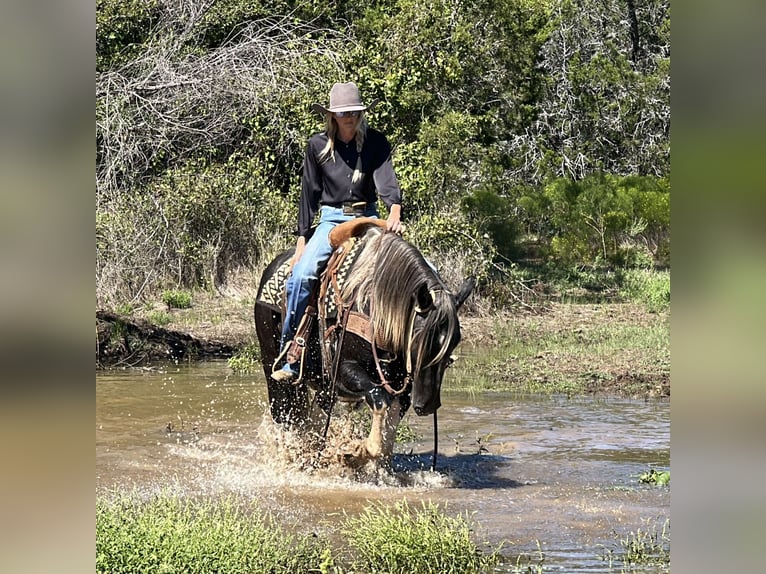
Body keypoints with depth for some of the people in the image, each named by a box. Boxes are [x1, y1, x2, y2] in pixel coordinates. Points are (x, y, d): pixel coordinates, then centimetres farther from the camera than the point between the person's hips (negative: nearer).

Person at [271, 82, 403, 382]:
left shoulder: (376, 143, 1)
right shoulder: (317, 145, 2)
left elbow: (386, 180, -13)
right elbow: (309, 194, 6)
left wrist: (395, 213, -33)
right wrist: (302, 239, 3)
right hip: (331, 219, -1)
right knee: (300, 277, -24)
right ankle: (289, 359, -19)